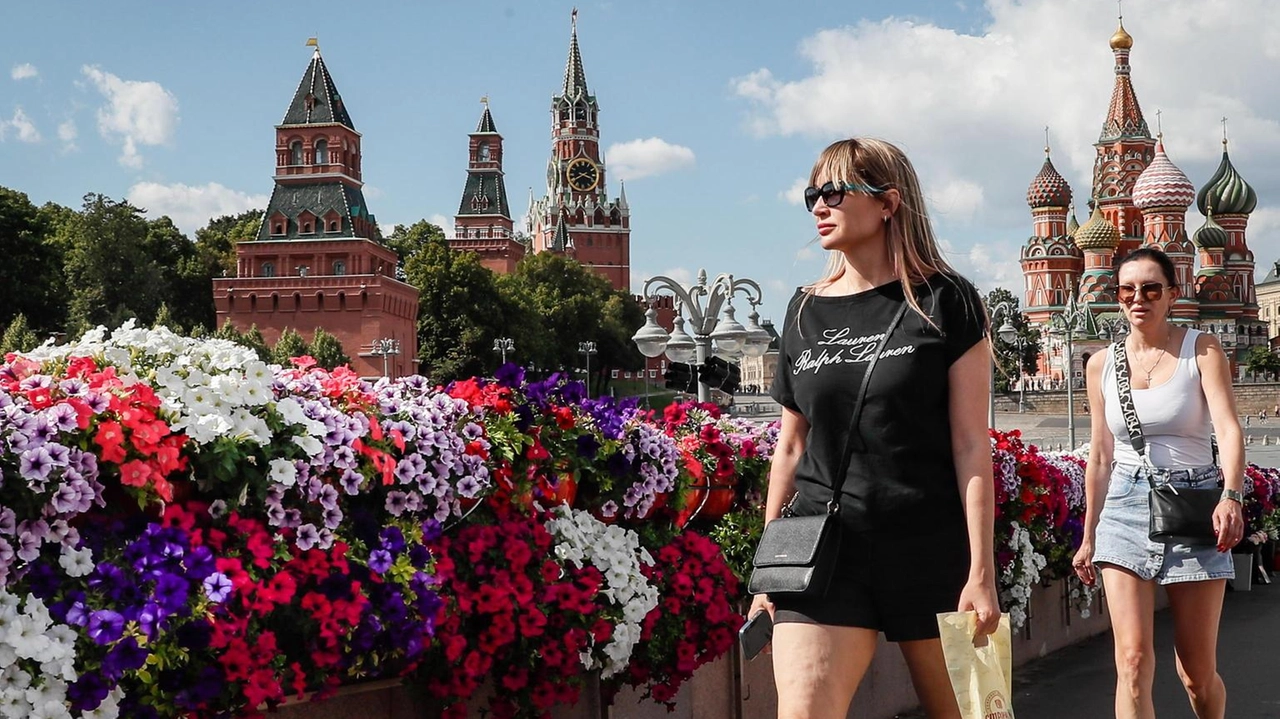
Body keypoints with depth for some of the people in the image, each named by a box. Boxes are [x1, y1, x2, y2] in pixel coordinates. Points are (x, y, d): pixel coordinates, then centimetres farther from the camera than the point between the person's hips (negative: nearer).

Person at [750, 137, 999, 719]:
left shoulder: (942, 301, -1)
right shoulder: (806, 310, 10)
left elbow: (971, 445, -5)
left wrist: (982, 571, -10)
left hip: (931, 549, -2)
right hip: (824, 544, 2)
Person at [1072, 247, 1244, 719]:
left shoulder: (1202, 350, -2)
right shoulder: (1101, 365, 7)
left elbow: (1228, 427, -15)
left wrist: (1231, 495, -33)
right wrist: (1089, 536, 15)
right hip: (1126, 507, 2)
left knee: (1198, 672, 6)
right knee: (1133, 662, -12)